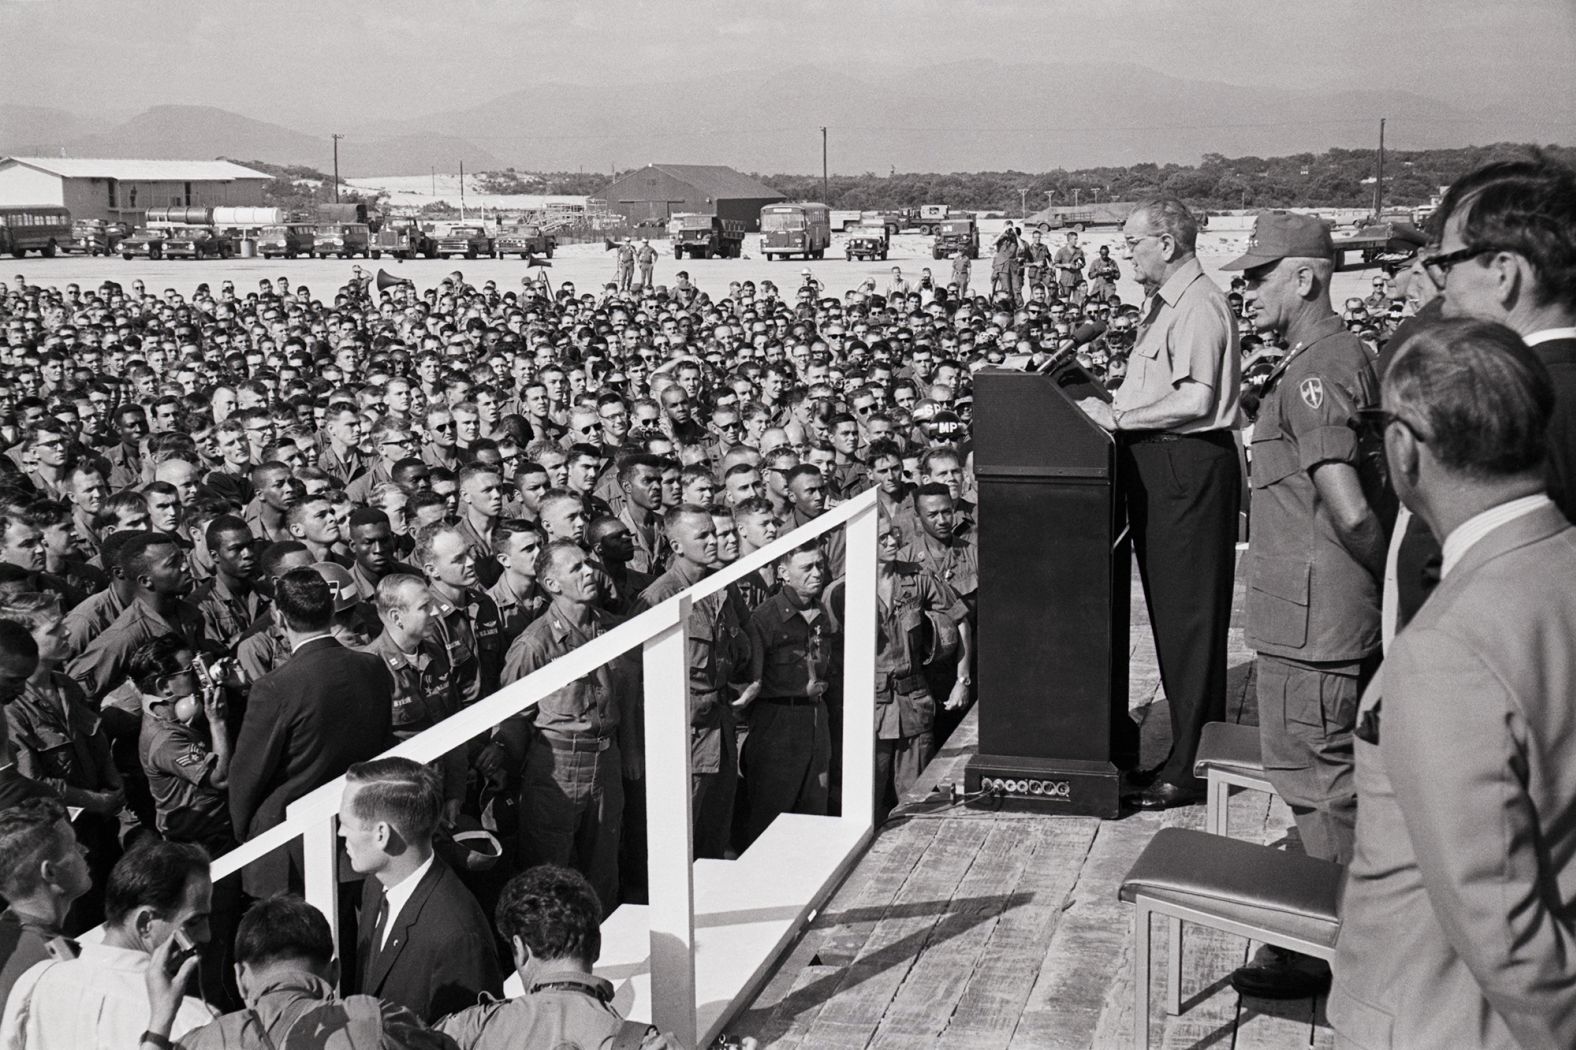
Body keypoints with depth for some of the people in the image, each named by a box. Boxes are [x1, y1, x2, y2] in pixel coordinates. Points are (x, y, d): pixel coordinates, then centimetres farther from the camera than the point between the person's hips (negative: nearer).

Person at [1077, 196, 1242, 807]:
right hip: (1157, 466, 10)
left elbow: (1194, 400, -23)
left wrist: (1119, 416, -18)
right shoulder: (1163, 304, 17)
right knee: (1168, 612, 14)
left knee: (1190, 617, -4)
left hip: (1190, 466, -10)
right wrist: (1112, 410, 8)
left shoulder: (1199, 308, -14)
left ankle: (1190, 768, 3)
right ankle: (1184, 751, 23)